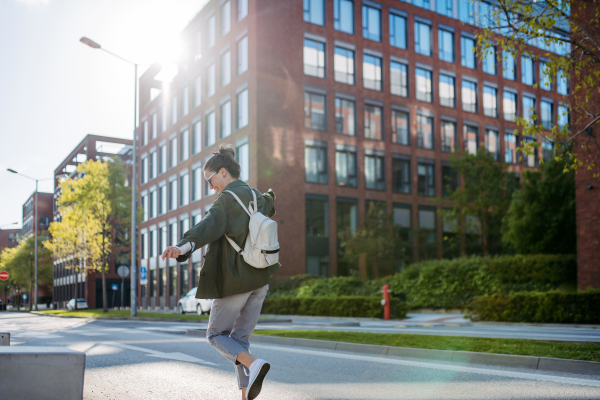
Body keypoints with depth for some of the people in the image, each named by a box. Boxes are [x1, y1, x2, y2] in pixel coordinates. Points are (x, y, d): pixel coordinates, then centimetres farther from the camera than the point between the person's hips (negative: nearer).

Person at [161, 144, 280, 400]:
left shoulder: (228, 199, -12)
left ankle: (252, 364, -16)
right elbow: (268, 203, 39)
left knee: (216, 334, 8)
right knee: (240, 338, 13)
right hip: (259, 279, 8)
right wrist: (270, 197, 64)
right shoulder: (256, 197, 13)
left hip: (234, 280, -8)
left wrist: (183, 246, -48)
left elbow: (210, 225, -32)